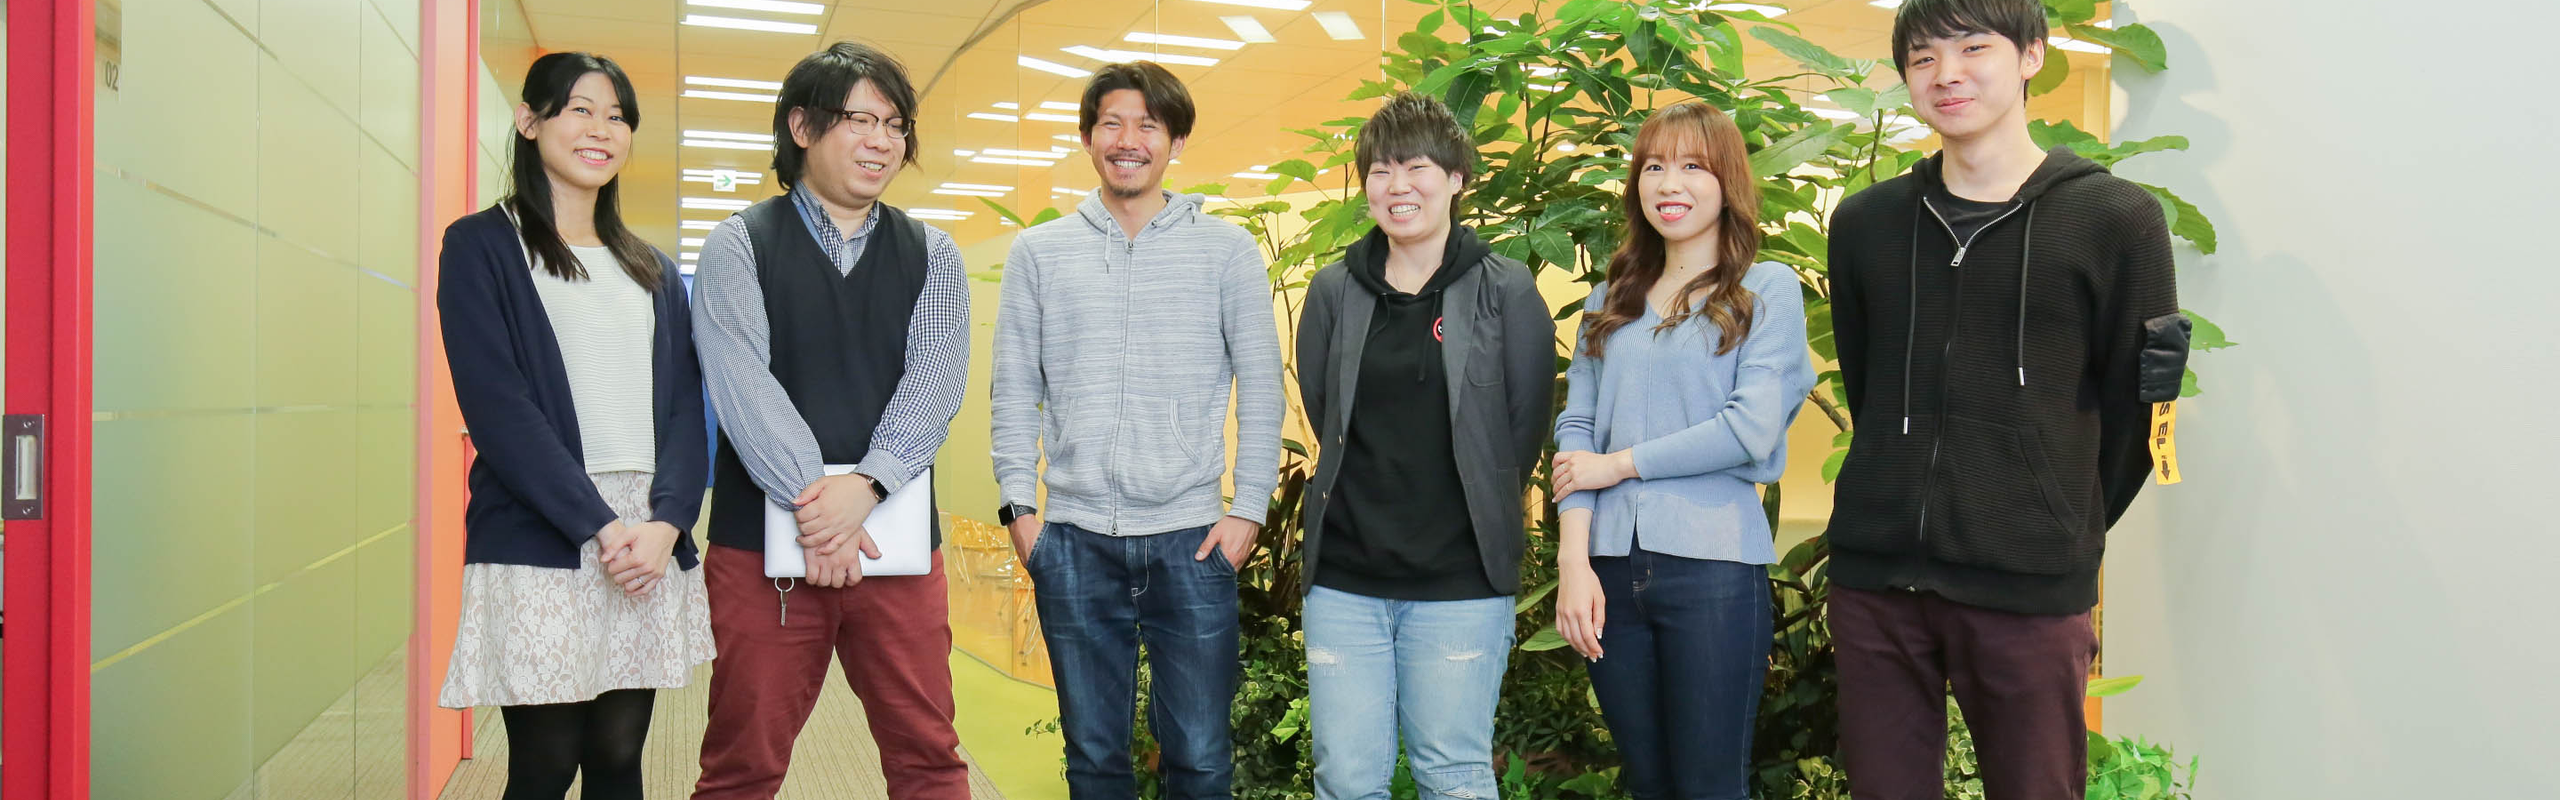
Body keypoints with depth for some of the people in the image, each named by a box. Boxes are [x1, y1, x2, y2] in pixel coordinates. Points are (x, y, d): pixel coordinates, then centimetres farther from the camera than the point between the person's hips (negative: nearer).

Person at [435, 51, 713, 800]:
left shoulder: (653, 270, 18)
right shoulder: (481, 245, 2)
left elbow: (684, 406, 9)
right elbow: (496, 404, -8)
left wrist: (666, 522, -9)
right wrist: (601, 526, -15)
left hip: (651, 547, 4)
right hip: (541, 546, -4)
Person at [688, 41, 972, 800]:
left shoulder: (932, 256, 11)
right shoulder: (740, 245, 4)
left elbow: (935, 382, -3)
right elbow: (742, 383, -10)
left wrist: (863, 487, -19)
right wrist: (812, 503, -21)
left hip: (895, 538, 2)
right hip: (764, 539, -2)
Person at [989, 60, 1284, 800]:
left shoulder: (1226, 249, 3)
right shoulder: (1039, 252, 7)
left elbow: (1260, 388, 3)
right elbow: (1015, 391, 8)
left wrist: (1249, 508, -3)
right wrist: (1019, 505, 0)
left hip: (1192, 540, -1)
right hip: (1075, 542, 1)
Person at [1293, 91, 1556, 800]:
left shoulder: (1506, 291, -2)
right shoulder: (1336, 290, 6)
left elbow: (1526, 423, 2)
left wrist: (1480, 513, 9)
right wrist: (1373, 498, 12)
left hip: (1460, 581, -2)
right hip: (1344, 576, 3)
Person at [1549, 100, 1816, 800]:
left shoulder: (1767, 290, 1)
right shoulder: (1612, 300, 14)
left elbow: (1752, 427, -11)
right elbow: (1575, 427, 6)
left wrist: (1618, 464, -6)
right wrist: (1574, 559, -6)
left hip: (1713, 564, -4)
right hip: (1611, 567, 4)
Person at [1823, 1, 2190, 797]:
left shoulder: (2116, 221, -2)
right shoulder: (1863, 223, 8)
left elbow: (2133, 410, 3)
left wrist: (2067, 539, 7)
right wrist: (1902, 516, 13)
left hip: (2031, 594, -3)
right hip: (1874, 580, 3)